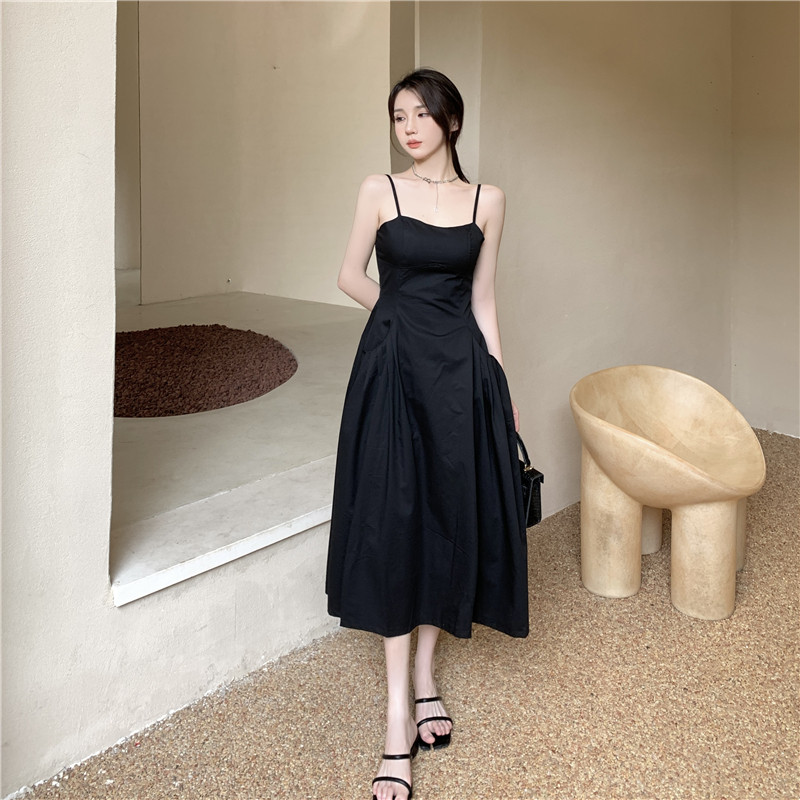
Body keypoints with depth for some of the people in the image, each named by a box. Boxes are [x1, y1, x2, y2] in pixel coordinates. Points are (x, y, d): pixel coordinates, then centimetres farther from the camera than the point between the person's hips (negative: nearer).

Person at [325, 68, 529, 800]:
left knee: (451, 520, 6)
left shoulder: (487, 201, 6)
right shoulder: (380, 190, 2)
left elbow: (482, 301, 8)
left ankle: (425, 676, 26)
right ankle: (398, 718, 3)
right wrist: (406, 316, 9)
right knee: (393, 525, -3)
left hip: (460, 373, 2)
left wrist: (503, 390, 6)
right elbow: (351, 278, 10)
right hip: (394, 369, -2)